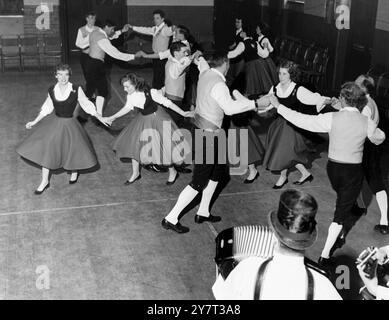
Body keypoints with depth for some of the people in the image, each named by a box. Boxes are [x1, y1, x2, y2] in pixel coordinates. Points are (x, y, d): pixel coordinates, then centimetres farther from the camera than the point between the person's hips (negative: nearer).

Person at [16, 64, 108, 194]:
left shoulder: (76, 90, -14)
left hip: (69, 124, -2)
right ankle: (45, 181, 21)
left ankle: (74, 171, 43)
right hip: (54, 123, 2)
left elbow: (87, 105, -2)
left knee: (73, 149, 7)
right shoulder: (52, 90, -6)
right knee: (46, 150, 4)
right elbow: (47, 109, 8)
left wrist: (100, 118, 0)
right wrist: (34, 122, 11)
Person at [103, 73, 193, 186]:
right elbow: (127, 108, 6)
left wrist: (183, 113, -18)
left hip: (157, 118, -6)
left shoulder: (151, 93, -30)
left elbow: (167, 103, -21)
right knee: (134, 145, 8)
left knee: (163, 146, -1)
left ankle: (173, 172, 25)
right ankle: (136, 173, 29)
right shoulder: (130, 95, -12)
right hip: (143, 120, 6)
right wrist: (112, 118, 7)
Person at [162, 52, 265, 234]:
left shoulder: (205, 73, 3)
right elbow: (230, 108, -35)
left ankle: (203, 213, 29)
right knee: (199, 181, -2)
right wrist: (253, 104, -26)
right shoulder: (218, 85, -24)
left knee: (219, 170, 21)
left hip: (200, 128, 10)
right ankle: (171, 219, 4)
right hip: (208, 135, -10)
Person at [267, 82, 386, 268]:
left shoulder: (332, 119, -15)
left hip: (333, 167, 2)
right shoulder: (367, 123, -10)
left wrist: (278, 106, -4)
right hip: (354, 171, -2)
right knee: (341, 212, 5)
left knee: (344, 199, 31)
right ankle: (325, 255, 4)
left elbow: (302, 120, -14)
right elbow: (379, 139, 10)